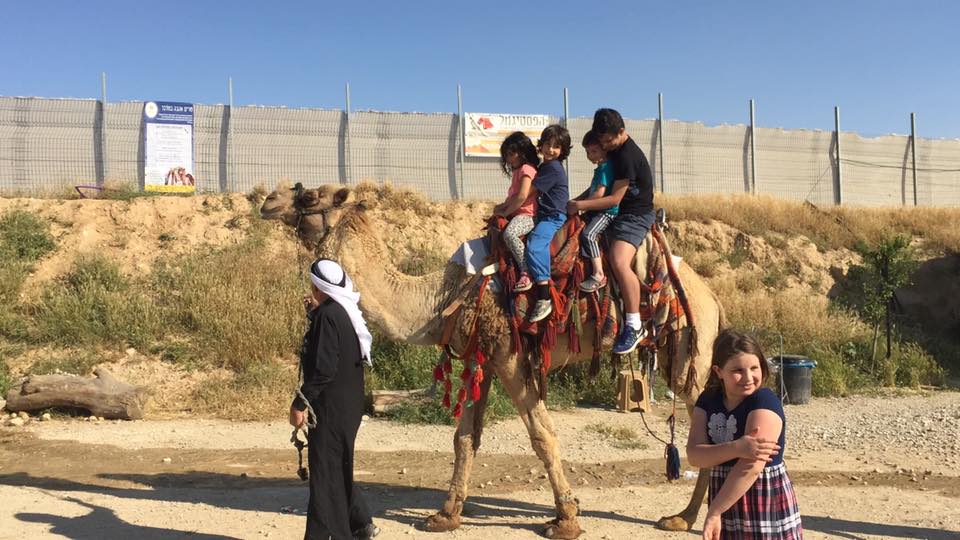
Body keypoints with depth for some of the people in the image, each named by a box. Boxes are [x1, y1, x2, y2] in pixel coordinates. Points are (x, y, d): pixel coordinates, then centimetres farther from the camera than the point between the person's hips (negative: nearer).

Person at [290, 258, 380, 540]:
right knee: (338, 469, 21)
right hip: (349, 405, 10)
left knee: (325, 472, 0)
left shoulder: (328, 315, -18)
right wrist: (315, 311, 15)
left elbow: (323, 367, -23)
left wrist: (299, 403, -17)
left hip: (330, 407, -9)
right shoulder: (347, 312, 9)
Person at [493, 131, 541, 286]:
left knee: (509, 233, -37)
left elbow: (522, 196, -21)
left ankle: (526, 273, -34)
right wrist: (502, 206, 7)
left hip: (527, 215, -12)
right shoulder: (517, 171, 23)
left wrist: (505, 212, -12)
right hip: (516, 214, 12)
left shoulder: (526, 169, -10)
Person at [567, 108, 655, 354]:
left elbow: (614, 199, -19)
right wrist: (581, 202, 15)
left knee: (619, 262, -29)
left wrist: (580, 205, -14)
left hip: (635, 215, -11)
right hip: (617, 213, 11)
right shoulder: (615, 150, 12)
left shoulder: (628, 156, -19)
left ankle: (634, 326, -22)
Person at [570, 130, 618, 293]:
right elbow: (591, 190, 28)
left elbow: (599, 193, -22)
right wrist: (575, 201, 18)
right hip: (597, 210, 11)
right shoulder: (600, 168, 17)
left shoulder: (606, 167, -14)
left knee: (588, 234, -25)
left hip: (607, 211, -11)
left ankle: (598, 276, -22)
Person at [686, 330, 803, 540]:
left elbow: (752, 466, -24)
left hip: (767, 507, -6)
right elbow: (694, 455, -11)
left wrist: (714, 512, -21)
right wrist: (736, 448, -29)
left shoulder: (764, 401, -16)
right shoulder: (708, 401, 2)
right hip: (726, 502, 6)